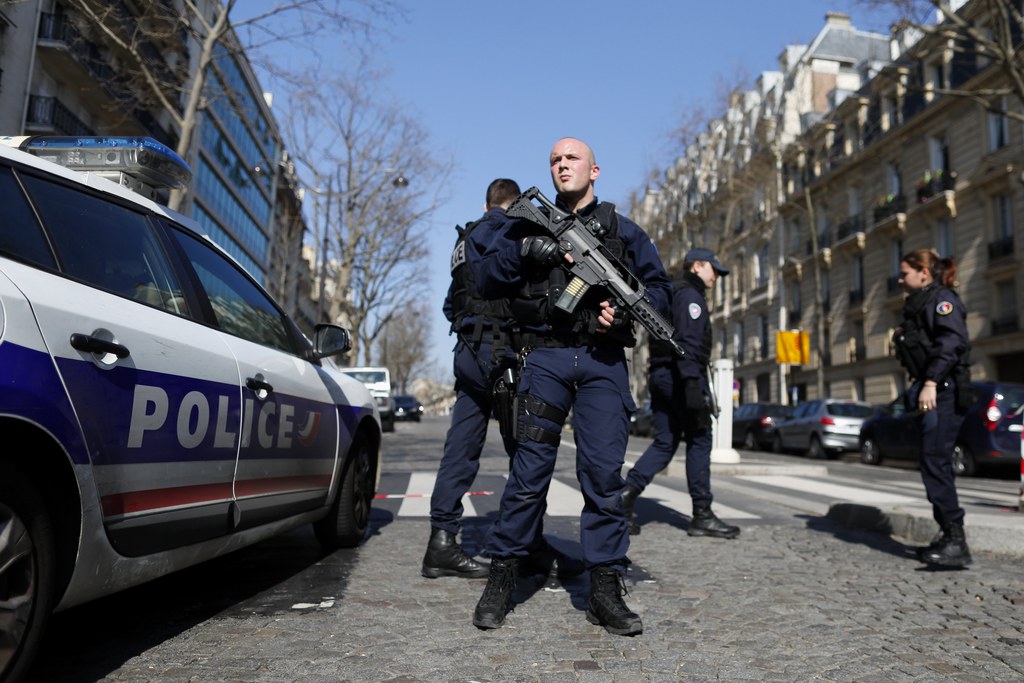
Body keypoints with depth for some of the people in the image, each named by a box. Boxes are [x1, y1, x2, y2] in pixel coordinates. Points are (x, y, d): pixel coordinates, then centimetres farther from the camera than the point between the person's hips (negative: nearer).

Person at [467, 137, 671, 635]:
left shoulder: (623, 231, 17)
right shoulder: (530, 224, 16)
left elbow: (659, 288, 13)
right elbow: (486, 279, 8)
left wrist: (628, 309, -8)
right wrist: (521, 250, -10)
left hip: (603, 362, 1)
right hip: (545, 358, 0)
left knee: (604, 473, -3)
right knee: (529, 469, -3)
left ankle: (605, 589, 7)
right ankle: (502, 579, 10)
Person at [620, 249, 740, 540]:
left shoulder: (669, 294, 24)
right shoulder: (690, 295, -6)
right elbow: (688, 342, -19)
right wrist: (692, 384, -26)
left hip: (660, 374, 9)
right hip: (682, 375, -9)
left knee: (664, 443, 7)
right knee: (700, 441, -2)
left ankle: (626, 493, -8)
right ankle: (702, 516, 3)